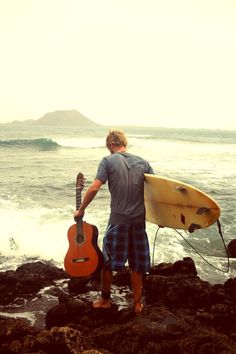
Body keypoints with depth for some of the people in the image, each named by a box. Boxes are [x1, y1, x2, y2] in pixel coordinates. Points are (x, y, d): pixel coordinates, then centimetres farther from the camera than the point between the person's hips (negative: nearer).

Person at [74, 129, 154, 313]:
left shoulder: (108, 161, -5)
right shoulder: (142, 162, 6)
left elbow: (94, 188, -14)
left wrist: (81, 210, -2)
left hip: (118, 220, -3)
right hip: (139, 220, 4)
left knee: (107, 261, 14)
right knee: (137, 264, 14)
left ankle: (105, 300, 26)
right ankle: (138, 302, 23)